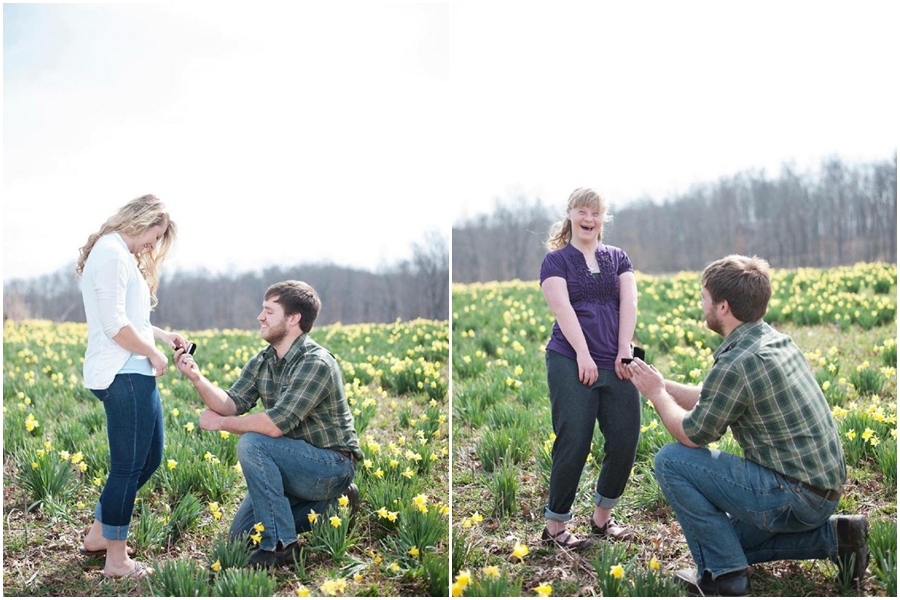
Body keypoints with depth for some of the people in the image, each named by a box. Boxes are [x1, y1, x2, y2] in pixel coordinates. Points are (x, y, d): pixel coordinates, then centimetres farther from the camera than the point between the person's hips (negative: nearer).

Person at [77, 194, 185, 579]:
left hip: (135, 374, 11)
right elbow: (115, 325, -19)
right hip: (122, 375, -11)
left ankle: (98, 535, 27)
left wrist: (163, 336, 13)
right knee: (128, 467, -2)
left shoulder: (121, 254, 19)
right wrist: (154, 353, -8)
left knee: (149, 459, 16)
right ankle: (116, 560, 8)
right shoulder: (112, 253, -13)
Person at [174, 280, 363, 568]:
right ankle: (326, 502, 19)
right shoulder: (261, 362, 4)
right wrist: (198, 379, -20)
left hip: (333, 465, -9)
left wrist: (219, 423, -18)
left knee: (252, 444, -29)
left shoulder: (316, 364, -25)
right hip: (296, 466, 9)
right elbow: (231, 404, -4)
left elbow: (275, 424, -31)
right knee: (241, 534, 10)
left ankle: (279, 545, -18)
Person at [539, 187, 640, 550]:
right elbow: (562, 307, -7)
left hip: (616, 364, 4)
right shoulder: (556, 260, 5)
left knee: (625, 442, 0)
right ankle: (555, 526, 9)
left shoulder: (617, 258, 16)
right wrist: (584, 355, -17)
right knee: (573, 445, -4)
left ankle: (602, 517, 20)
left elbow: (629, 302, 4)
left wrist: (624, 350, -9)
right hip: (571, 363, -4)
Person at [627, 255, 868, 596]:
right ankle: (833, 536, 15)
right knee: (727, 539, 27)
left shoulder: (736, 364, -23)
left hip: (794, 496, -10)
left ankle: (723, 576, -4)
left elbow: (692, 435, -11)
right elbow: (713, 400, 17)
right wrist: (661, 383, 17)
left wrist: (657, 394, 3)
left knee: (671, 461, -9)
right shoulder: (776, 341, 7)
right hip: (823, 491, 10)